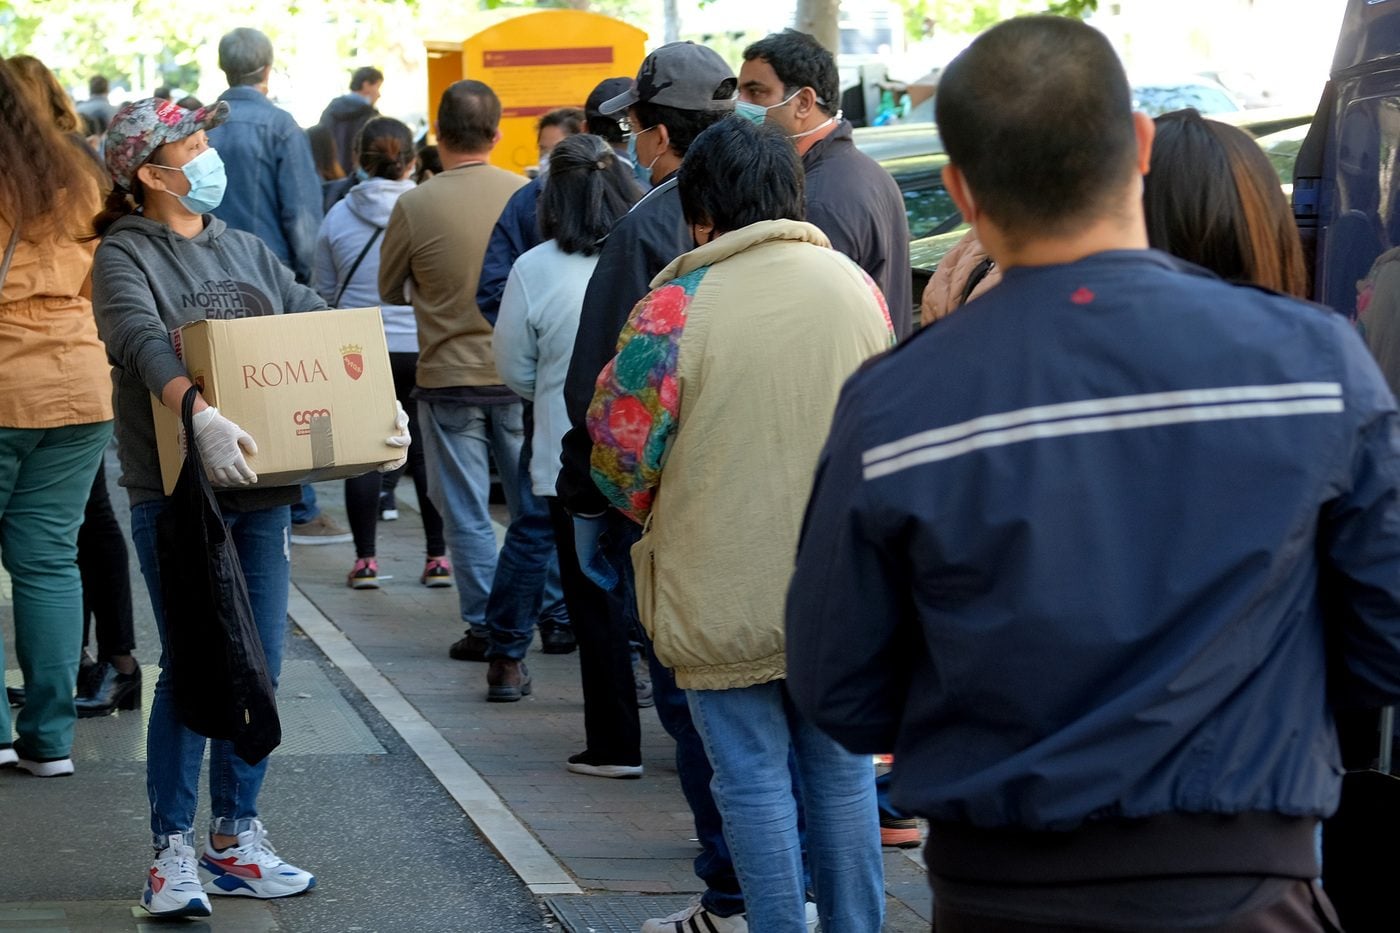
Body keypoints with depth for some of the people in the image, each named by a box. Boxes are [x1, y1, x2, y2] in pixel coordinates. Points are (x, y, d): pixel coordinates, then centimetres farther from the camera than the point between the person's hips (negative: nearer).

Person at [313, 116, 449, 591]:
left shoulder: (338, 217, -2)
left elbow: (324, 293, 7)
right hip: (424, 348, 0)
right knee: (427, 452, 8)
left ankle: (365, 560, 6)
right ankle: (438, 557, 9)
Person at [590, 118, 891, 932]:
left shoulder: (675, 307, -14)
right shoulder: (857, 289, 3)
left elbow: (619, 447, -9)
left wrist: (652, 512, 12)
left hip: (726, 596, -4)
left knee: (754, 781, 5)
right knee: (843, 774, 14)